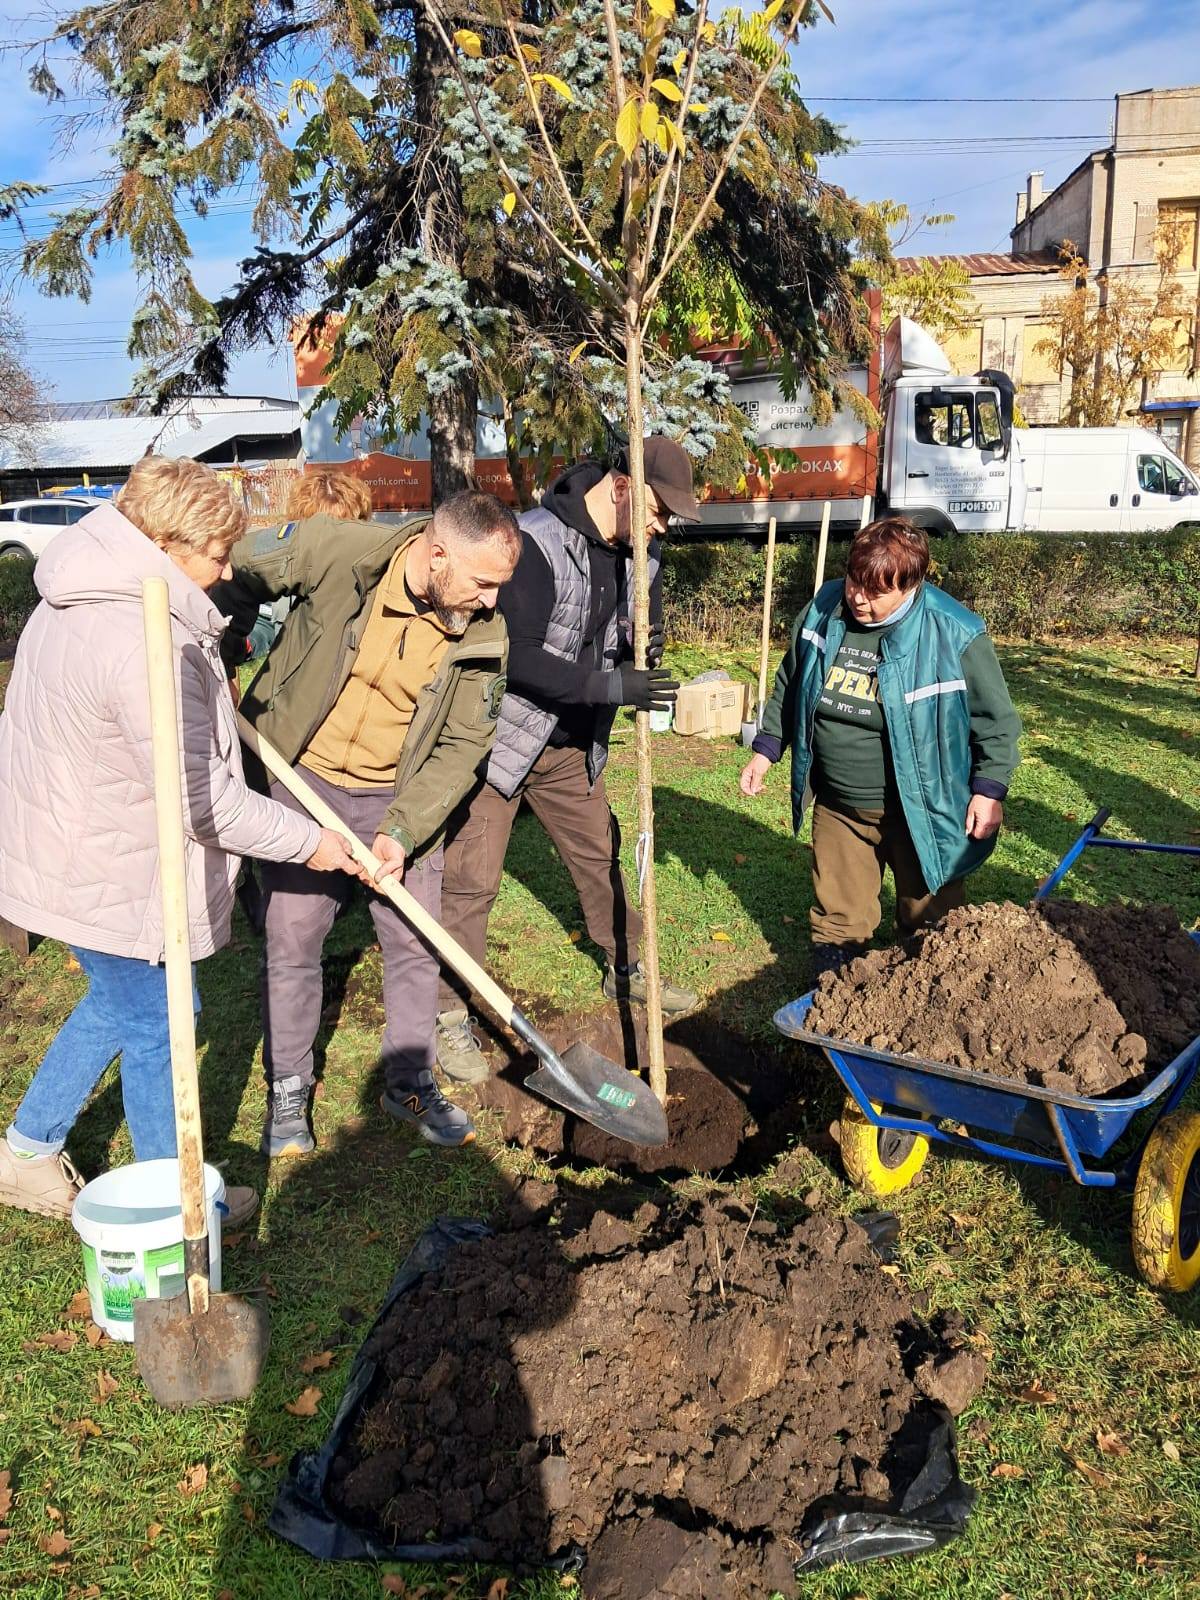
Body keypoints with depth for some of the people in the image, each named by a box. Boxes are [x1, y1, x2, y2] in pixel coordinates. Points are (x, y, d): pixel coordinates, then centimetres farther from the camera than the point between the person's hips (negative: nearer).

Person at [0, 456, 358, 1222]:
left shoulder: (82, 602, 4)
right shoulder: (144, 643, -30)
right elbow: (202, 798, -27)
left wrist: (213, 694, 12)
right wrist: (308, 840, -16)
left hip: (76, 848, 10)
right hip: (108, 872, -10)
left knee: (118, 1004, 25)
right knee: (155, 1023, 7)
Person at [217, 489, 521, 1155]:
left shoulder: (483, 636, -15)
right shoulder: (335, 551, -22)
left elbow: (461, 746, -11)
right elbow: (236, 570, -6)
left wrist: (401, 831, -20)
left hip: (400, 797, 2)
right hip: (303, 780, -2)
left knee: (416, 946, 7)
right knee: (291, 944, 5)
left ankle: (410, 1083, 28)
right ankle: (287, 1092, 24)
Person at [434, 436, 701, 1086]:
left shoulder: (636, 554, 1)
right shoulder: (538, 542, -24)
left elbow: (632, 632, 15)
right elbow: (520, 659, -29)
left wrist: (645, 645, -10)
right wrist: (613, 686, -32)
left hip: (571, 743, 8)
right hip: (500, 736, -7)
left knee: (600, 853, 18)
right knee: (471, 879, -3)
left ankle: (625, 971, 39)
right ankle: (449, 1015, 11)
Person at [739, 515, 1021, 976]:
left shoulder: (954, 635, -18)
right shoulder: (823, 610, -5)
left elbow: (996, 718, -7)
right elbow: (789, 687, 11)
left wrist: (989, 789, -11)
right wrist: (766, 749, 12)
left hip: (919, 814, -4)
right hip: (837, 808, 4)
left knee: (931, 924, 9)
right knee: (837, 919, 16)